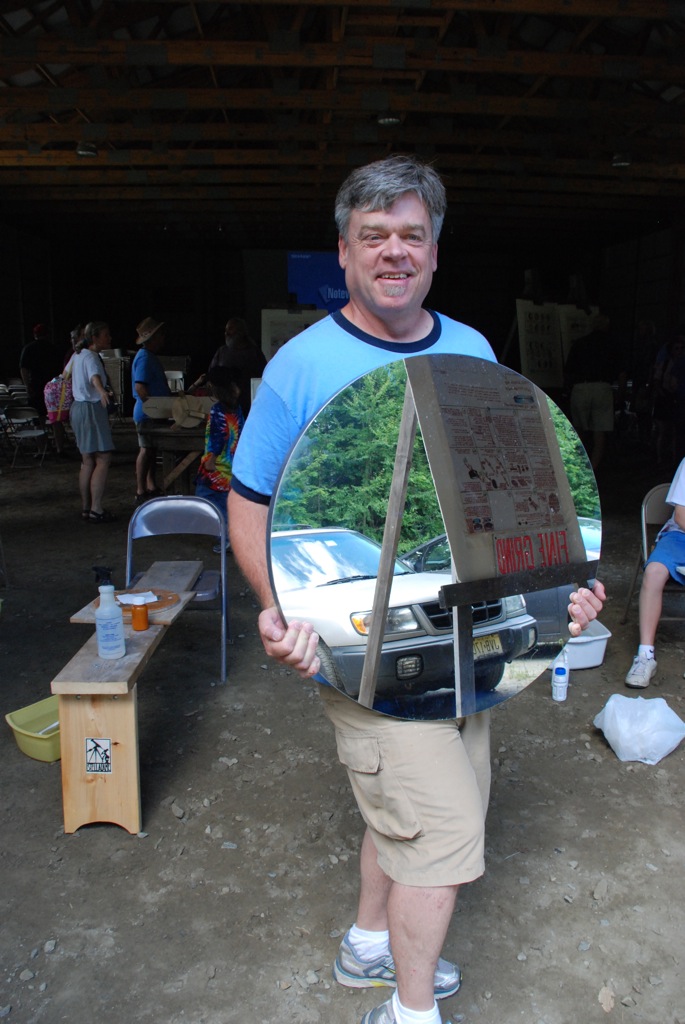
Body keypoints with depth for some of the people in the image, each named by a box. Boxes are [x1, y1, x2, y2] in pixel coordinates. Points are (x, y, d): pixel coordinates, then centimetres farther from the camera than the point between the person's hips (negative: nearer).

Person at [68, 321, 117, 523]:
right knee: (103, 459, -9)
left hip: (79, 407, 10)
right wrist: (102, 391, -58)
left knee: (88, 461, 12)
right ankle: (95, 510, -12)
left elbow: (66, 372, 31)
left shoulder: (78, 354, 12)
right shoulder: (91, 357, -16)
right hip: (91, 409, -10)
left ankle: (86, 507, 16)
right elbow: (95, 377, -38)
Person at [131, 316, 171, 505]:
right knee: (146, 450, -6)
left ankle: (151, 487, 20)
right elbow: (140, 387, -24)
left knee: (151, 450, 13)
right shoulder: (144, 358, -16)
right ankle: (141, 492, -2)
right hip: (146, 413, -10)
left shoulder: (151, 356, 16)